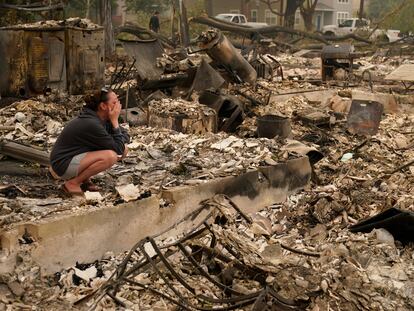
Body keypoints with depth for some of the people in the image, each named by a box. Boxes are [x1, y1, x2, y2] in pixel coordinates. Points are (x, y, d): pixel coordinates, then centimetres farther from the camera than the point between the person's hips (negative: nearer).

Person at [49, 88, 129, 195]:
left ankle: (84, 178, 8)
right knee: (110, 156, -30)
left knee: (124, 151, 2)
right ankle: (73, 183, -13)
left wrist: (121, 145, -13)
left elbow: (125, 135, 8)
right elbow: (117, 149, -23)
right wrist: (115, 121, -22)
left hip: (76, 158, 9)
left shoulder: (103, 119, -1)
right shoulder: (91, 124, -27)